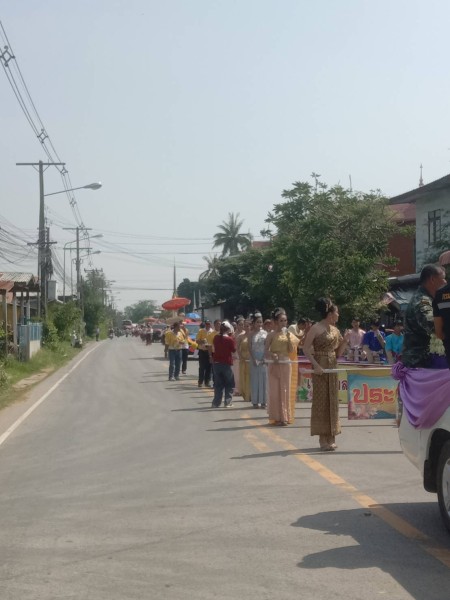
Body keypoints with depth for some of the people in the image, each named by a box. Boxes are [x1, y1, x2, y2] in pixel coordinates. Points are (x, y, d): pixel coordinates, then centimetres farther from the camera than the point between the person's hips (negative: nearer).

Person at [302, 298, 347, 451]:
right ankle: (323, 438, 2)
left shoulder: (335, 330, 12)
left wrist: (344, 342, 0)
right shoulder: (316, 328, -9)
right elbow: (306, 348, -14)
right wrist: (315, 365, -21)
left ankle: (331, 437, 15)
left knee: (332, 401, 9)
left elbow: (338, 353, 16)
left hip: (332, 368, 7)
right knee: (321, 401, -3)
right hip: (321, 368, -7)